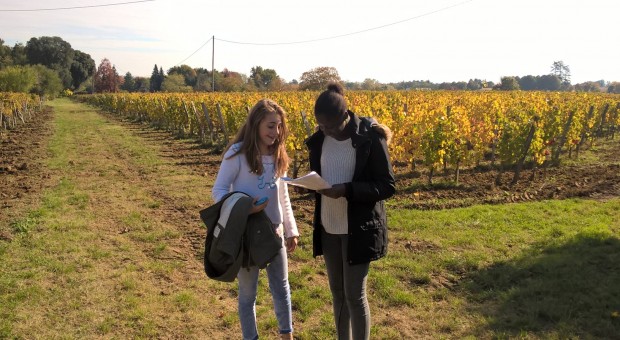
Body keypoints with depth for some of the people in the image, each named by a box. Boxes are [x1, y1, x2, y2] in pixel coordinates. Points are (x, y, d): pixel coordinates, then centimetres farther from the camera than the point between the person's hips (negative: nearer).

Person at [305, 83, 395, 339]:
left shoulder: (370, 137, -15)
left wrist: (347, 189, -26)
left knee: (354, 294, 0)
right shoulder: (320, 139, 2)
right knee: (337, 290, 17)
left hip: (359, 229, -6)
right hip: (328, 228, 6)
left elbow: (388, 186, -13)